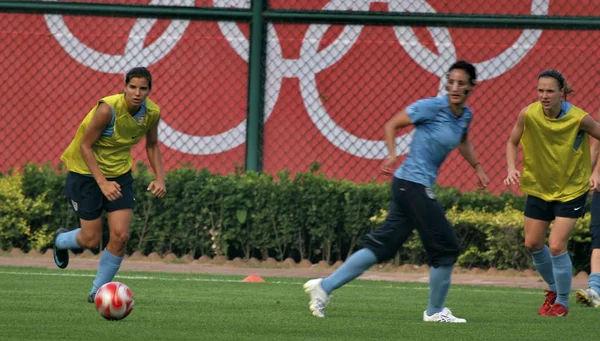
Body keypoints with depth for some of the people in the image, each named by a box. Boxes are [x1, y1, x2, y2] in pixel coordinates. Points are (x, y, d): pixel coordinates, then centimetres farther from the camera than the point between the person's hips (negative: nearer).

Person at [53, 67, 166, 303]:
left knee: (120, 236, -8)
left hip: (119, 173, 5)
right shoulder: (108, 109, -29)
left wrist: (160, 178, -5)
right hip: (86, 170, -5)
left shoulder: (152, 113, -10)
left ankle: (97, 292, 9)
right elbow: (85, 146, -22)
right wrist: (102, 183, -27)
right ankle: (61, 240, 35)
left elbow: (152, 145, 9)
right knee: (91, 239, -2)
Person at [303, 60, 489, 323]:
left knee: (383, 245, 6)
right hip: (413, 184, -8)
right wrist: (392, 155, -19)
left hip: (419, 188, 8)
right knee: (446, 247, -3)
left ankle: (325, 286, 7)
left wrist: (477, 166, 27)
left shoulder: (465, 116, 11)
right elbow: (391, 125, -6)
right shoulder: (431, 107, -12)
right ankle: (435, 311, 11)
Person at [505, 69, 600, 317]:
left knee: (556, 247, -12)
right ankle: (554, 288, 36)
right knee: (533, 244, 10)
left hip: (571, 190, -4)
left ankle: (562, 302, 8)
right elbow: (512, 142, 1)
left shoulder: (578, 119, -22)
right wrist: (512, 169, -15)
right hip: (538, 187, 4)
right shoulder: (528, 114, -14)